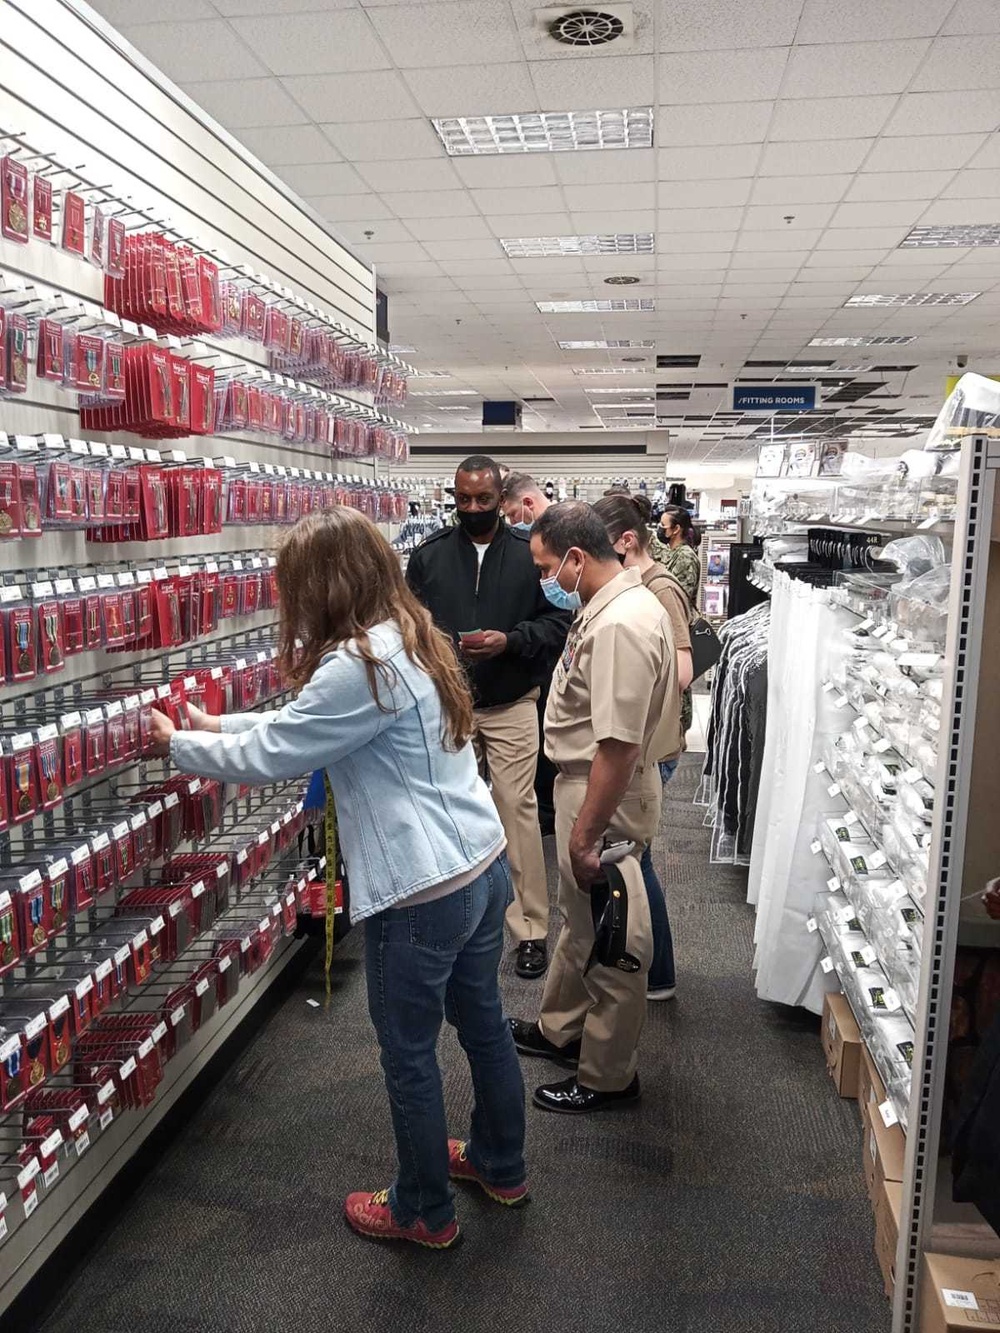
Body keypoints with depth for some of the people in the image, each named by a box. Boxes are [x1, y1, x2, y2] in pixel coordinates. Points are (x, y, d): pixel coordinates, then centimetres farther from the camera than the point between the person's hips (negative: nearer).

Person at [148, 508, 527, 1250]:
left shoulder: (361, 665, -23)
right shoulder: (410, 638, 8)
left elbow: (269, 756, -14)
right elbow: (305, 725, 17)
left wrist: (180, 745, 3)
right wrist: (219, 724, 19)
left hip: (422, 891, -9)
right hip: (483, 864, 10)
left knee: (409, 1054, 12)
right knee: (483, 1021, 25)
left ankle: (424, 1214, 34)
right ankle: (502, 1166, 46)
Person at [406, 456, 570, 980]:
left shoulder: (529, 554, -1)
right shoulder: (428, 555, 4)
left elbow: (558, 620, -2)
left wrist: (511, 641, -17)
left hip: (511, 705, -2)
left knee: (518, 809, -2)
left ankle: (530, 928, 9)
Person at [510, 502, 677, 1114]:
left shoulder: (619, 626, -28)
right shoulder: (613, 604, 6)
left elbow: (619, 744, -31)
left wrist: (585, 836, -26)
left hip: (605, 797, -11)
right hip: (586, 784, 11)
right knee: (581, 920, 25)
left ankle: (608, 1076, 26)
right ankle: (561, 1029, 46)